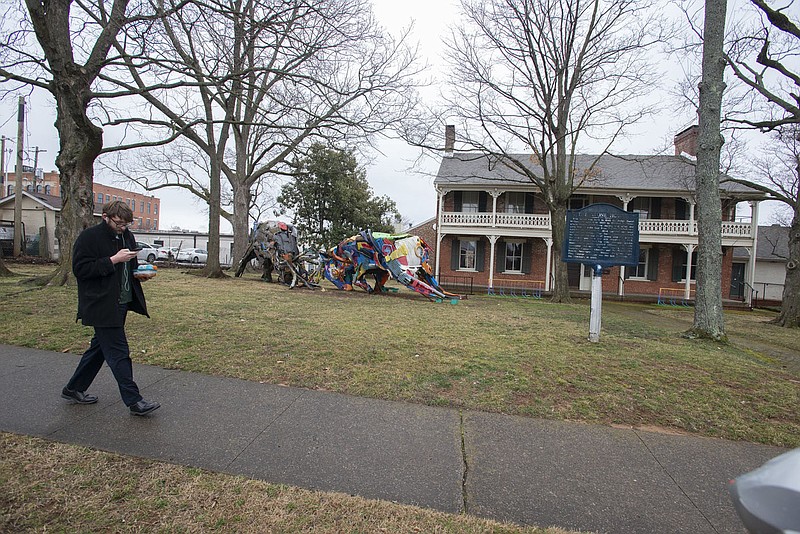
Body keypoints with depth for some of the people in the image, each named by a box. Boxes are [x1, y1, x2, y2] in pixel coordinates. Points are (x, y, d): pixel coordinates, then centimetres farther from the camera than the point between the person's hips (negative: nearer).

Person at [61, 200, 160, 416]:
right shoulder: (89, 237, -11)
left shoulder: (126, 236, 12)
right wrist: (113, 260, -22)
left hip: (122, 304, 8)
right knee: (118, 353, -6)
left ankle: (73, 389, 36)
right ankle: (134, 401, -1)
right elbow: (80, 269, -16)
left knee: (100, 347, 19)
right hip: (102, 307, -8)